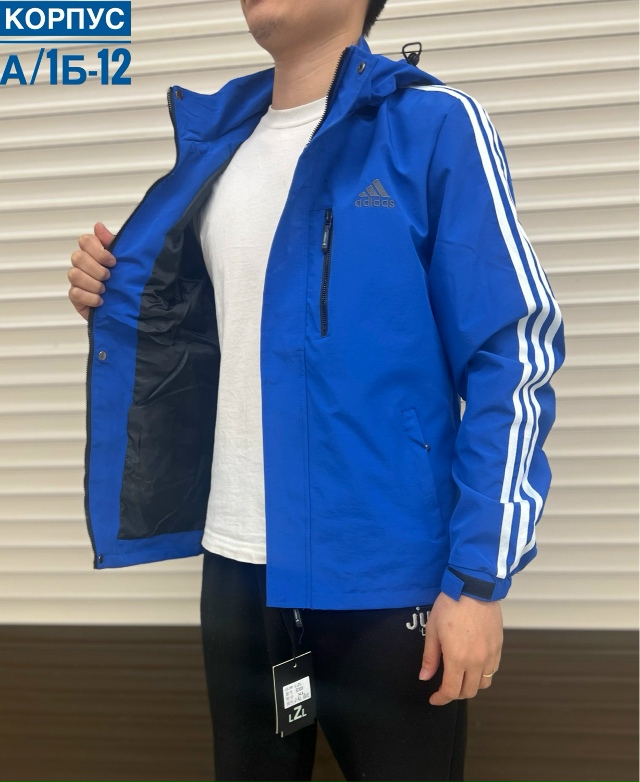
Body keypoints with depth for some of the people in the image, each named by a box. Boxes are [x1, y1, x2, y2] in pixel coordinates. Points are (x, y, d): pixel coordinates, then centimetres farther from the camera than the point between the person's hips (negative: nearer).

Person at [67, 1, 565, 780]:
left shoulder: (431, 125, -7)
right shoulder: (218, 141, 10)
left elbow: (511, 356, -11)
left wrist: (478, 575, -15)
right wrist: (115, 299, 1)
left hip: (385, 571, -5)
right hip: (236, 565, 6)